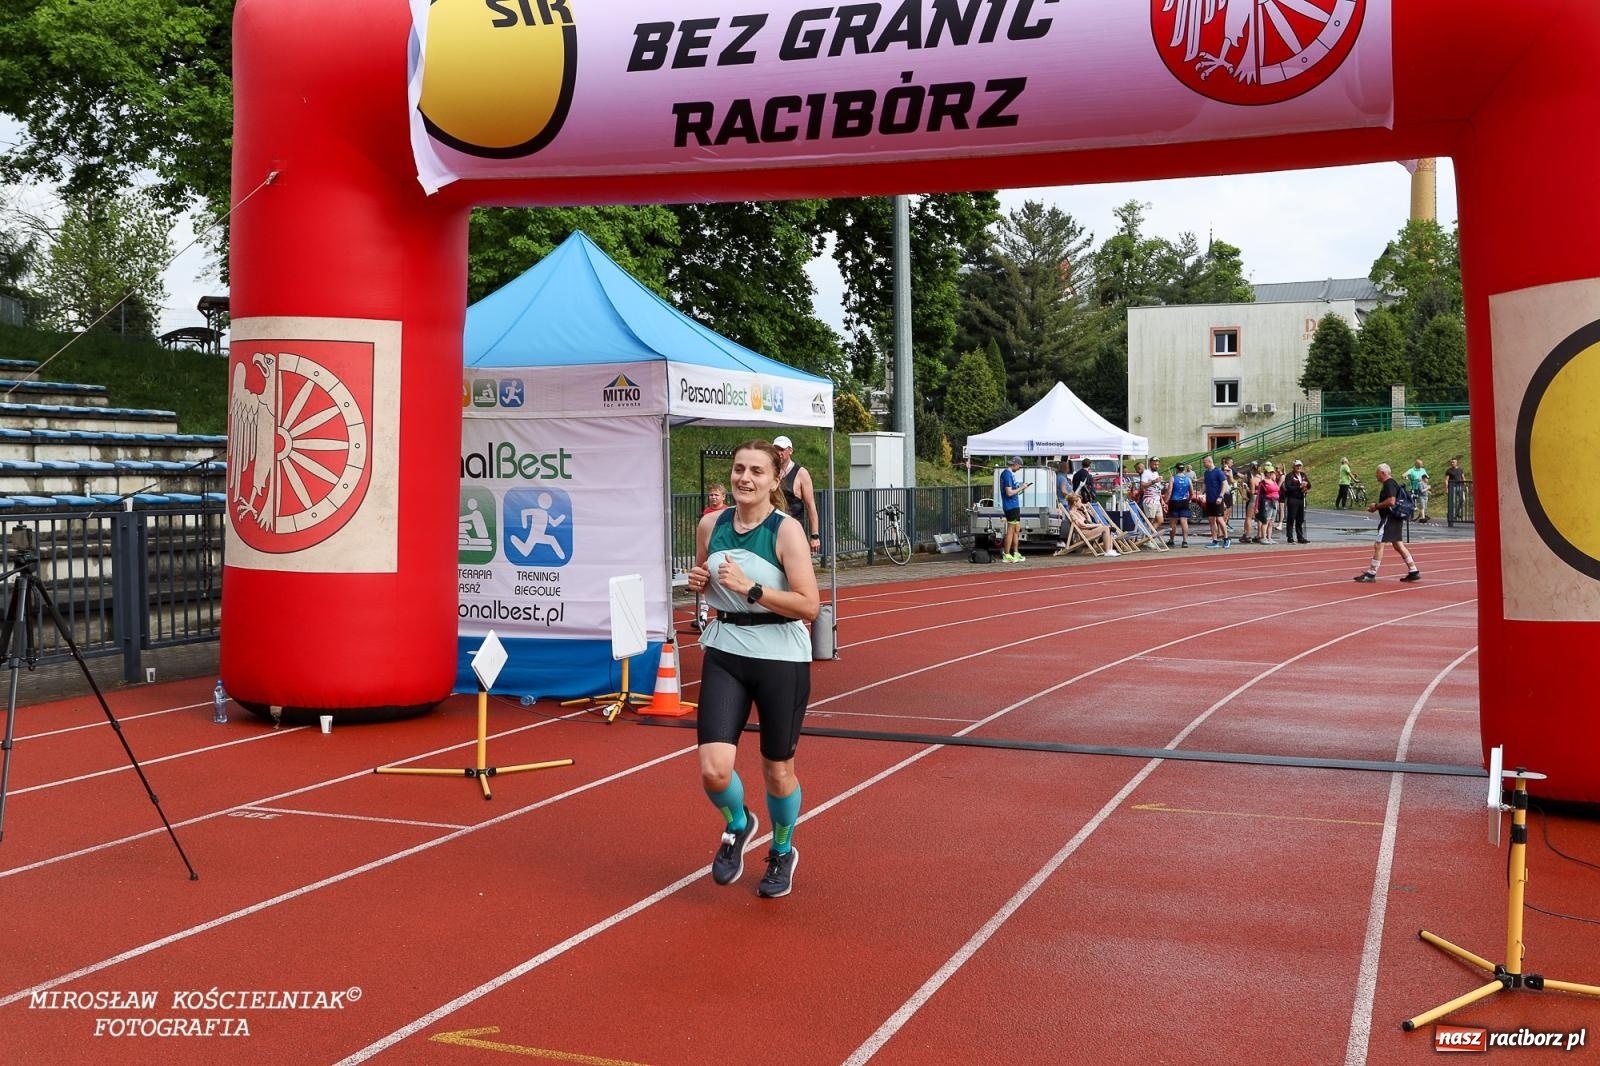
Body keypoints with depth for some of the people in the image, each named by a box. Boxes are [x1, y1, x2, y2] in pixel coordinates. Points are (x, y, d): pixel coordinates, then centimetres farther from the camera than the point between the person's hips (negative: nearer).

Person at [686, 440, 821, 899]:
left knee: (778, 770, 11)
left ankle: (782, 852, 40)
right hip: (724, 654, 3)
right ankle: (737, 824, 25)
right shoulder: (710, 525, 1)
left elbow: (809, 605, -18)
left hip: (781, 658, -3)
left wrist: (750, 588, -25)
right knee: (714, 771, -11)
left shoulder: (786, 529, -13)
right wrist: (698, 583, -4)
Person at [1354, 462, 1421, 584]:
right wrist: (1376, 507, 14)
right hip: (1396, 519, 11)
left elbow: (1391, 501, -26)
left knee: (1378, 545, -8)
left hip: (1390, 519, -11)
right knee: (1398, 545, 14)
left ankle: (1371, 574, -7)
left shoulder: (1389, 484, -15)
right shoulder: (1392, 483, 18)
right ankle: (1414, 571, 16)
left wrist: (1376, 506, -15)